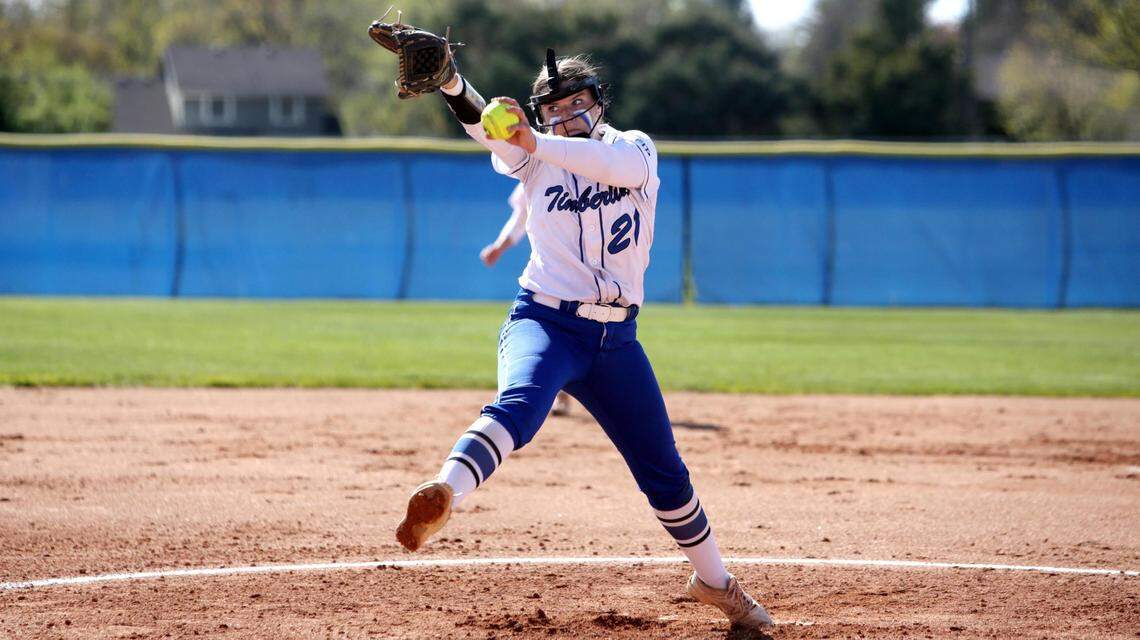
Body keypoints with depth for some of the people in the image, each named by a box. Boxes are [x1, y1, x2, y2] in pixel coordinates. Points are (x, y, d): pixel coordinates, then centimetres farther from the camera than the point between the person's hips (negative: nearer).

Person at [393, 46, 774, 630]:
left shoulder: (635, 148, 5)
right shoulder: (534, 158, 4)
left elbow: (620, 166, -21)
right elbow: (483, 123, -16)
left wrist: (539, 144, -35)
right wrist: (448, 83, -37)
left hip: (615, 340, 3)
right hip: (544, 323, -2)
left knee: (665, 473, 11)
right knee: (518, 404, -35)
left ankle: (713, 581, 30)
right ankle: (440, 495, -59)